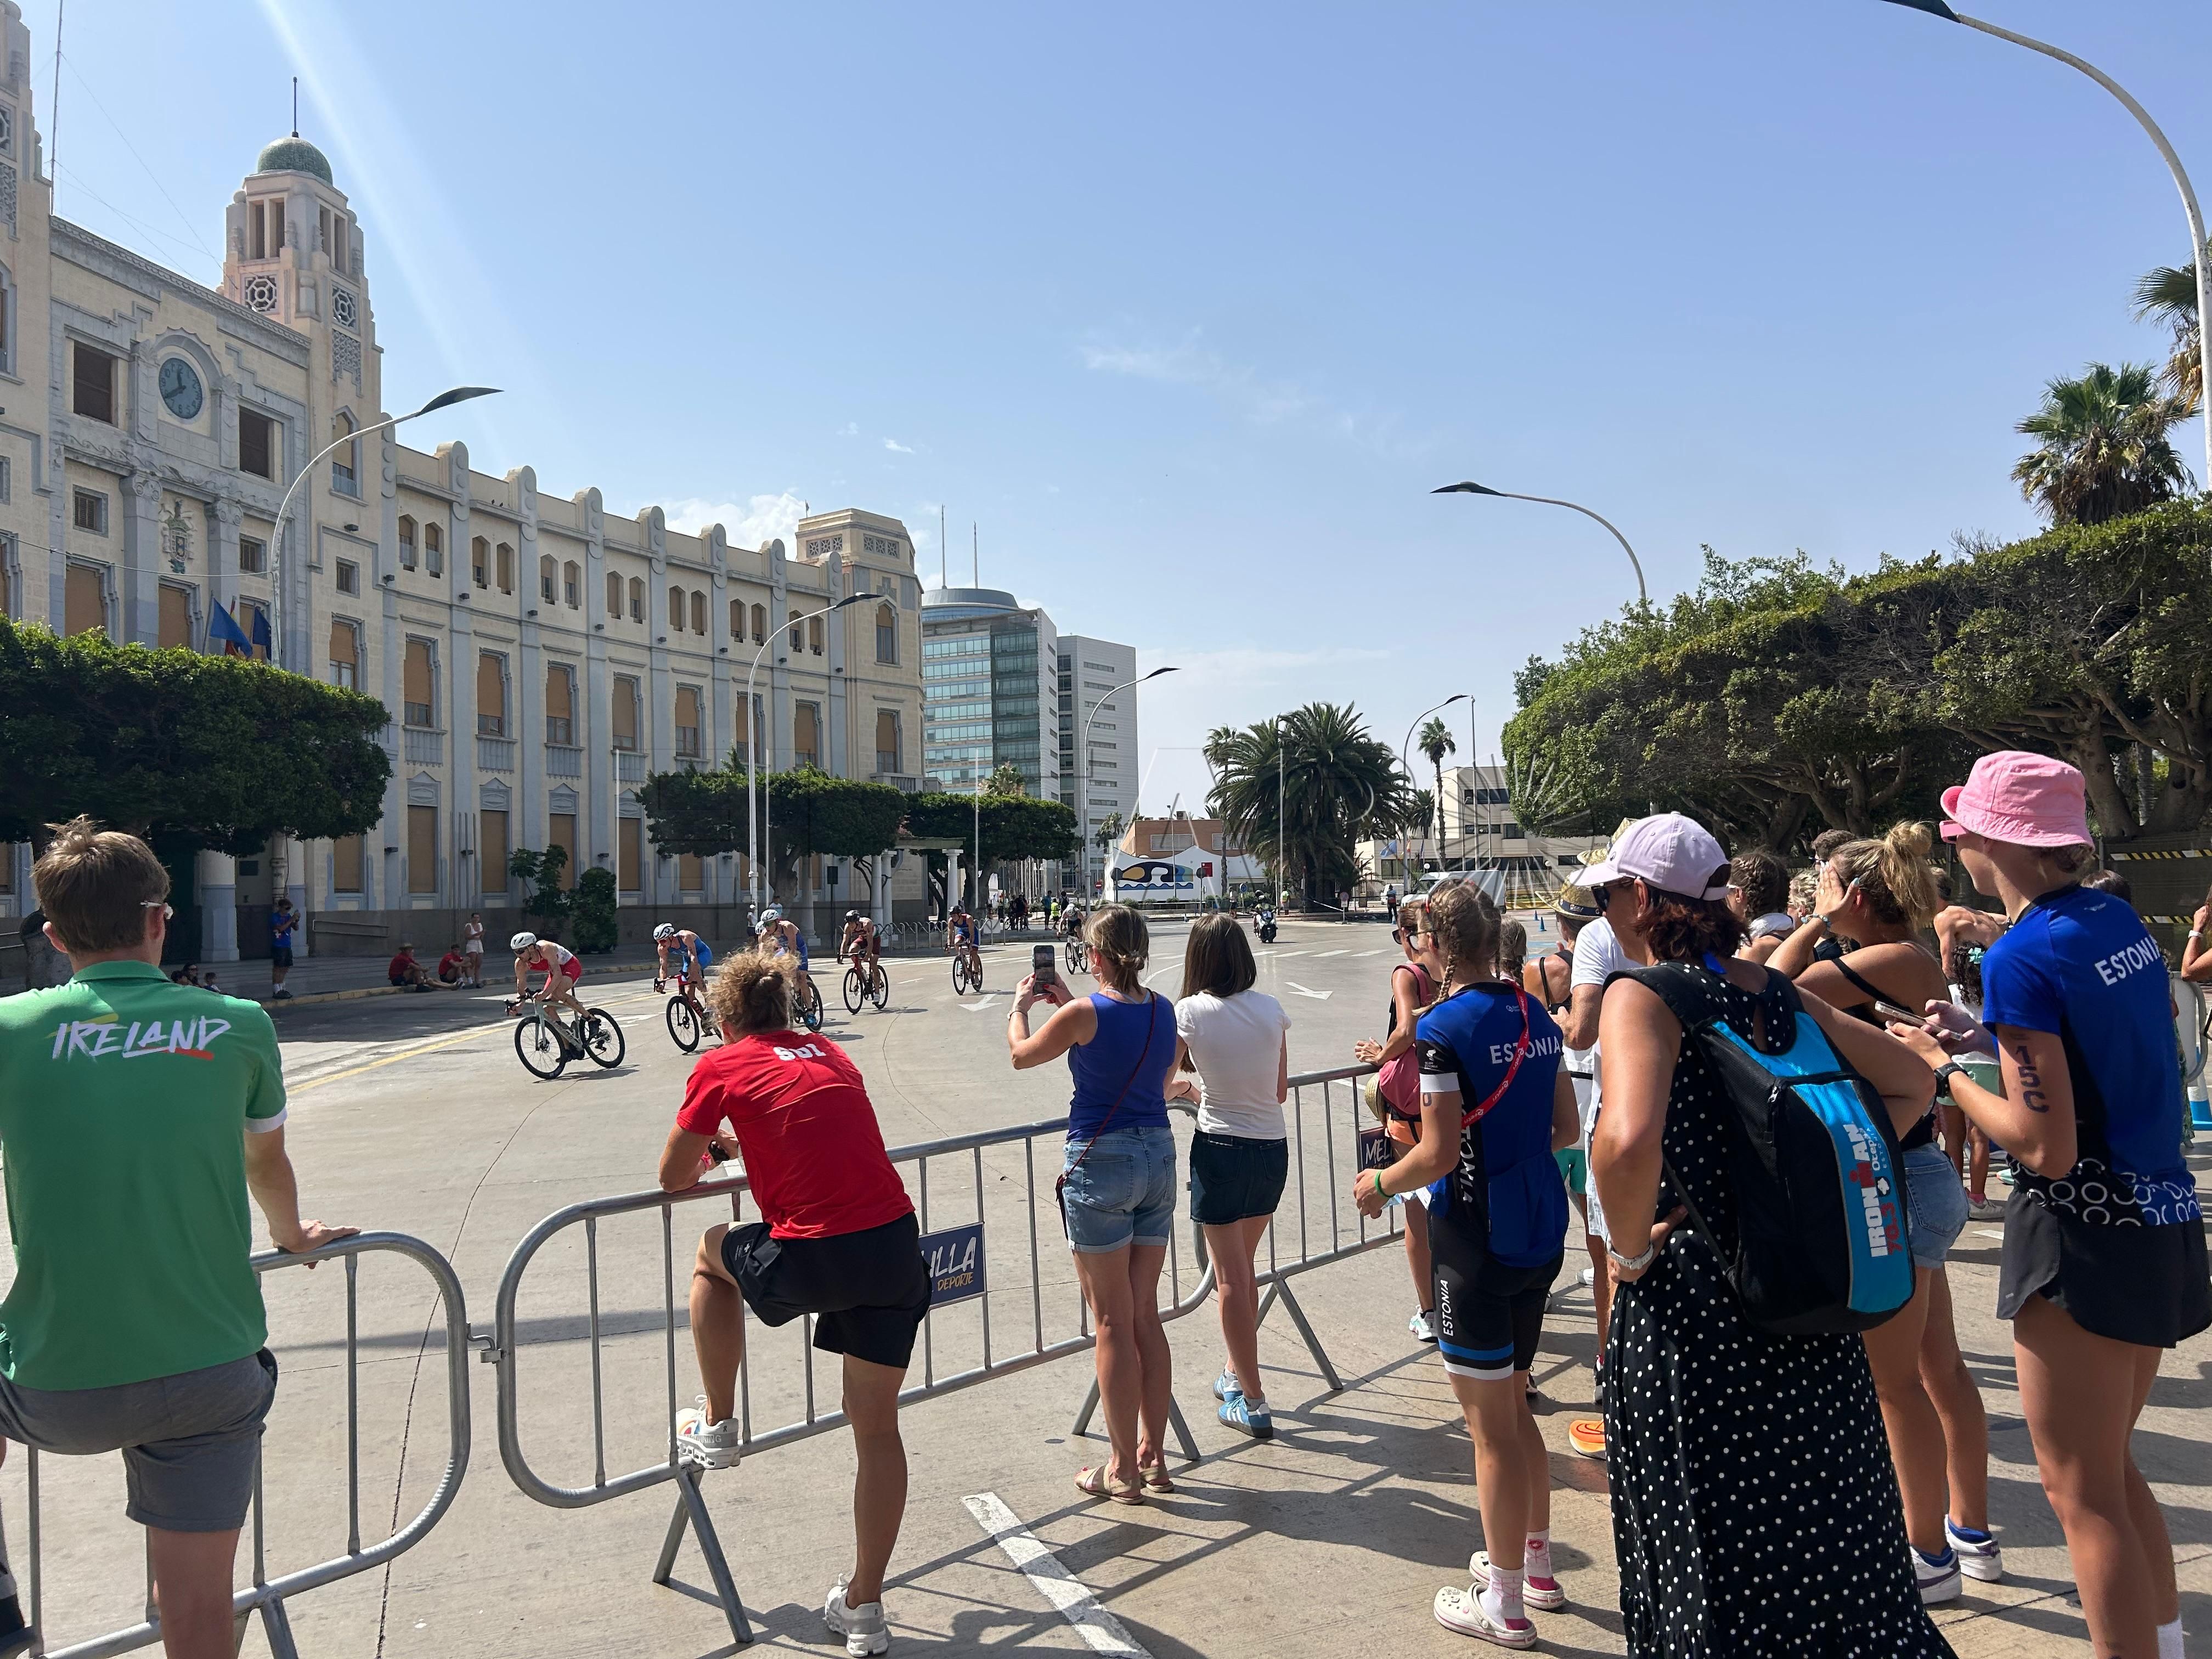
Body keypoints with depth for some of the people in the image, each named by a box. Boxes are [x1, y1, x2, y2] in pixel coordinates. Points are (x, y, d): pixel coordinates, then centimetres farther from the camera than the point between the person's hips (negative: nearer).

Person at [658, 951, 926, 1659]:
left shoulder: (721, 1067, 5)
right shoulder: (830, 1055, 19)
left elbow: (673, 1179, 13)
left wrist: (710, 1151, 34)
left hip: (811, 1260, -4)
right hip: (896, 1248, 5)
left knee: (713, 1253, 29)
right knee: (877, 1428, 17)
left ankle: (717, 1427, 35)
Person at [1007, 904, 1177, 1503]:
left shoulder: (1085, 1014, -14)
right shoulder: (1163, 1011, 2)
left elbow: (1021, 1054, 3)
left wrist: (1021, 1005, 21)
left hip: (1101, 1162, -6)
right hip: (1159, 1157, 6)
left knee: (1112, 1323, 4)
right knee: (1146, 1317, 15)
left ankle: (1123, 1469, 12)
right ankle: (1153, 1455, 23)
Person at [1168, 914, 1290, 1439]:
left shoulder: (1191, 1011, -12)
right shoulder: (1271, 1009, -1)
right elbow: (1280, 1090, 6)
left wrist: (1187, 1089, 13)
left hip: (1221, 1150, -5)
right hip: (1273, 1148, 5)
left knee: (1230, 1278, 7)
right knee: (1242, 1268, 23)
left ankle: (1252, 1401, 13)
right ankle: (1237, 1373, 37)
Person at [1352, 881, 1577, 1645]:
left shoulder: (1445, 1025, -18)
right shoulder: (1535, 1015, 5)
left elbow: (1440, 1154, -20)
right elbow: (1566, 1128, 12)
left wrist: (1380, 1183, -2)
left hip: (1479, 1239, -8)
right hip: (1541, 1231, 8)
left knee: (1490, 1424, 5)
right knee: (1513, 1404, 23)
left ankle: (1504, 1605, 19)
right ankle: (1536, 1565, 37)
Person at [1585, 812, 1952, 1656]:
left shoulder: (1643, 995, -16)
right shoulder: (1777, 991, 5)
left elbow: (1628, 1142, -34)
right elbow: (1911, 1083, 14)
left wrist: (1631, 1251, -16)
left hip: (1691, 1302, -6)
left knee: (1717, 1565, 10)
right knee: (1825, 1536, 21)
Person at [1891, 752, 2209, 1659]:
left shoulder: (2022, 956, -20)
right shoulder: (2121, 919, 5)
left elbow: (2047, 1148, -22)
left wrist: (1944, 1069, -10)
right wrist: (1987, 1036, 11)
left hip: (2084, 1228, -9)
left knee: (2080, 1489, 4)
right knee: (2112, 1468, 22)